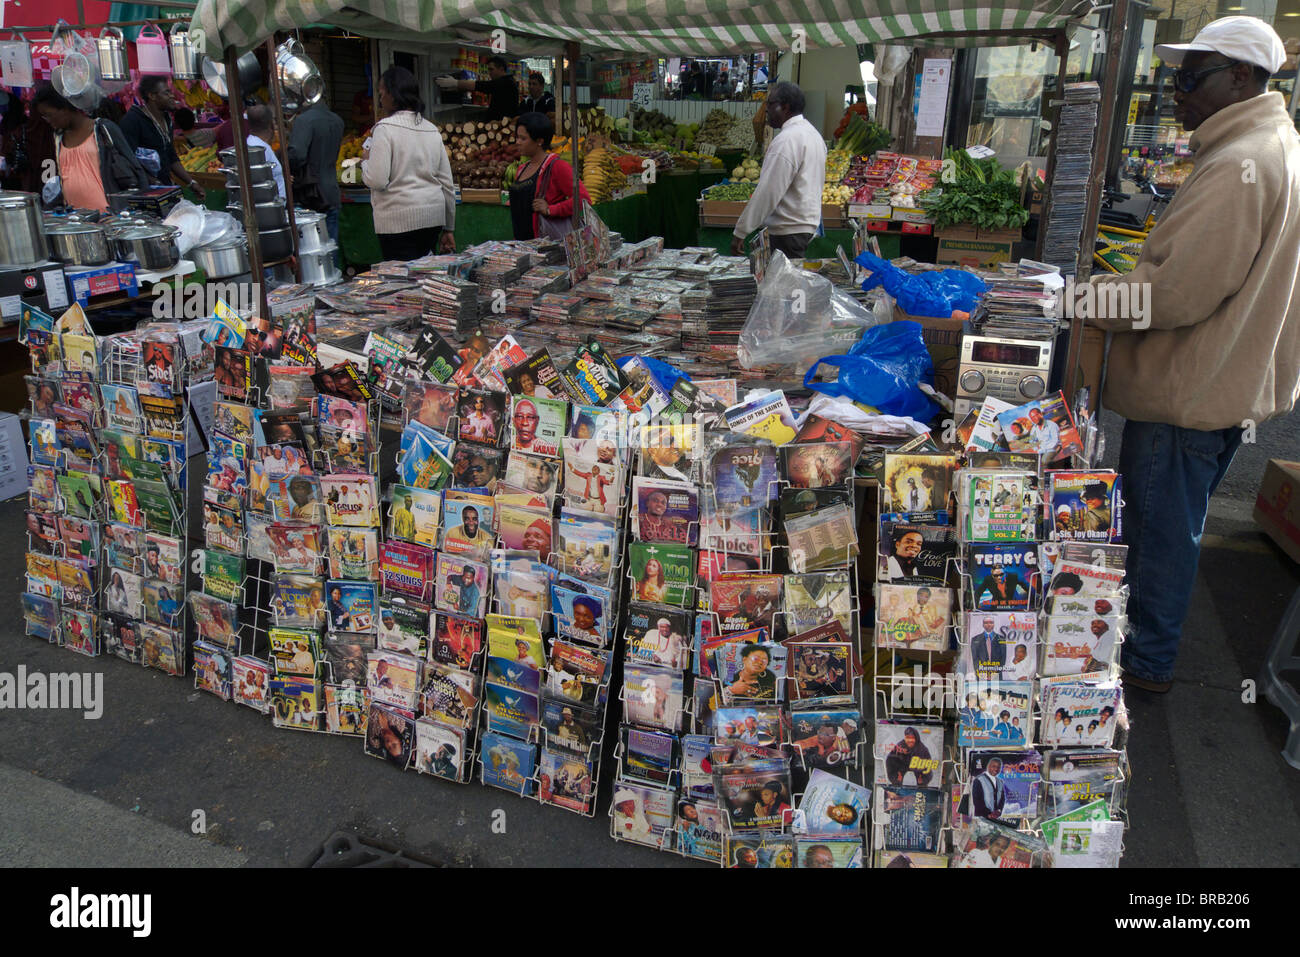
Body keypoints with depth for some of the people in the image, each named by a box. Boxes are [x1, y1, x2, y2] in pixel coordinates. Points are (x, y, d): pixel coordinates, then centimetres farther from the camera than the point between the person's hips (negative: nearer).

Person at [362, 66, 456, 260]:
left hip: (399, 220, -6)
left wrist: (365, 160, 7)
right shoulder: (432, 129, 13)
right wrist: (448, 229, 20)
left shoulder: (385, 128, -7)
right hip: (434, 215, 6)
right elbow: (447, 183, 14)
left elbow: (377, 181, -14)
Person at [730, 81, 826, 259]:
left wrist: (740, 232, -19)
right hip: (808, 223, 10)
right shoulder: (812, 132, 15)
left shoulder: (786, 140, -18)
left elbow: (768, 191, -22)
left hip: (788, 231, -10)